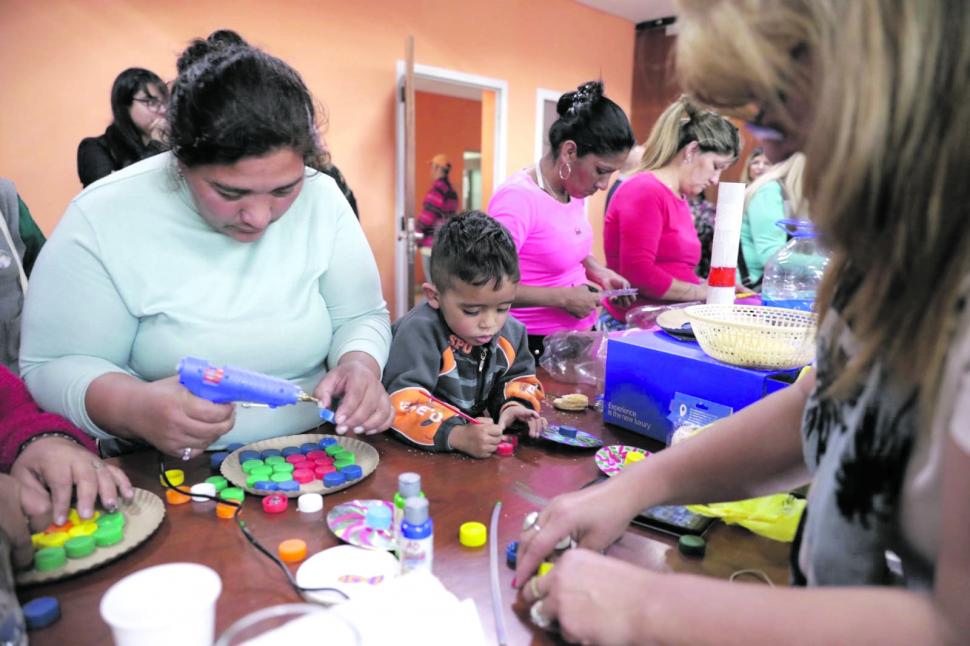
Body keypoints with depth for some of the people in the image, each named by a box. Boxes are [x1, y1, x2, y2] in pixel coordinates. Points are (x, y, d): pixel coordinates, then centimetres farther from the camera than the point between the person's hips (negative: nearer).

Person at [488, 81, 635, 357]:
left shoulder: (575, 190, 3)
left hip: (579, 335, 8)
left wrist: (595, 269, 2)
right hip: (536, 345, -8)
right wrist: (562, 297, -23)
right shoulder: (518, 198, -22)